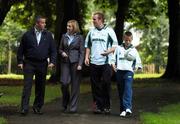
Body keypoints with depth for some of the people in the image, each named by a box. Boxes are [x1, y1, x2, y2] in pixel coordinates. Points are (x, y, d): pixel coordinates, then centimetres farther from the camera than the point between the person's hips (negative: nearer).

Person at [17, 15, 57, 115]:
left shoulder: (48, 35, 6)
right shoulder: (27, 35, 1)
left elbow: (53, 50, 8)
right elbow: (21, 49, 6)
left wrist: (52, 61, -2)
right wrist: (20, 61, 1)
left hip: (42, 64, 2)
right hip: (29, 63, -2)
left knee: (40, 87, 7)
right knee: (27, 86, -7)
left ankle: (37, 107, 18)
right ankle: (24, 108, -9)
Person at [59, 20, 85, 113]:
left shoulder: (79, 37, 2)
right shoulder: (64, 36, 12)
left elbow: (82, 52, -1)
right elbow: (60, 49, 19)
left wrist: (80, 64, -10)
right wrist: (62, 53, -3)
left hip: (75, 62, -2)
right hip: (65, 62, 3)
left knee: (75, 85, -1)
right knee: (64, 83, -8)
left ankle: (73, 107, 6)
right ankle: (65, 104, 15)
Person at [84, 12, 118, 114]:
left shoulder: (109, 31, 0)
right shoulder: (91, 32, 13)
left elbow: (115, 45, -2)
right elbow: (88, 46, 21)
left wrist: (109, 51, -20)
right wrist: (87, 57, 8)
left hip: (106, 62, -4)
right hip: (94, 62, 4)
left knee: (106, 84, -3)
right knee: (96, 86, 6)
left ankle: (107, 106, 6)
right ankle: (98, 106, 12)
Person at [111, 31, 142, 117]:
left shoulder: (133, 50, 13)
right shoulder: (118, 48, 16)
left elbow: (138, 61, 13)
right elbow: (113, 58, 14)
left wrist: (137, 67, -6)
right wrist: (113, 64, -4)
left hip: (129, 71, -2)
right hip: (119, 71, 2)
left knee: (128, 89, -18)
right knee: (121, 90, 4)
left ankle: (128, 108, -28)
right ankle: (122, 109, 10)